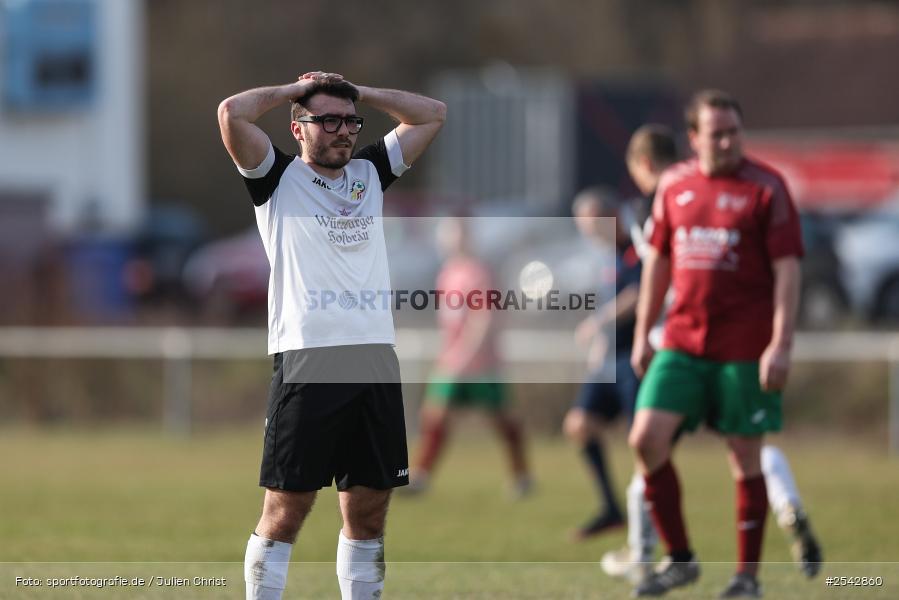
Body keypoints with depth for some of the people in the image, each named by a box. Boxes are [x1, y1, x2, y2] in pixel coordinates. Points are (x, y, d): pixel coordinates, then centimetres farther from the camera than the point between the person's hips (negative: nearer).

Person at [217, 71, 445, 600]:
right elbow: (233, 113, -8)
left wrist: (358, 93, 19)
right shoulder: (279, 178, 6)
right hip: (307, 361, -5)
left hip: (376, 358, 5)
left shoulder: (370, 173, 20)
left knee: (369, 511, 8)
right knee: (287, 509, -4)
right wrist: (294, 90, 7)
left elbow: (433, 114, 25)